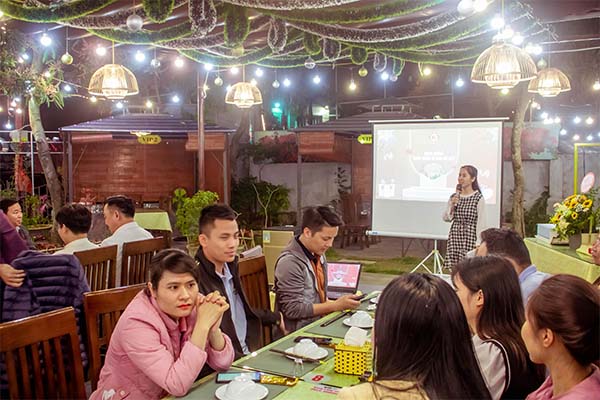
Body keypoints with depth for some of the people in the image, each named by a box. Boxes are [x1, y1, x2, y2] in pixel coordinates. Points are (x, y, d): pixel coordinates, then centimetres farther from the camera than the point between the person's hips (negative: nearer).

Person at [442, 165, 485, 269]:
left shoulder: (479, 198, -7)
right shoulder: (454, 197, 8)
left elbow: (481, 223, -8)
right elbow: (446, 218, 8)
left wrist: (478, 244, -11)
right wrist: (452, 205, -8)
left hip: (469, 237, -5)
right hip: (455, 237, 5)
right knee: (454, 268, 4)